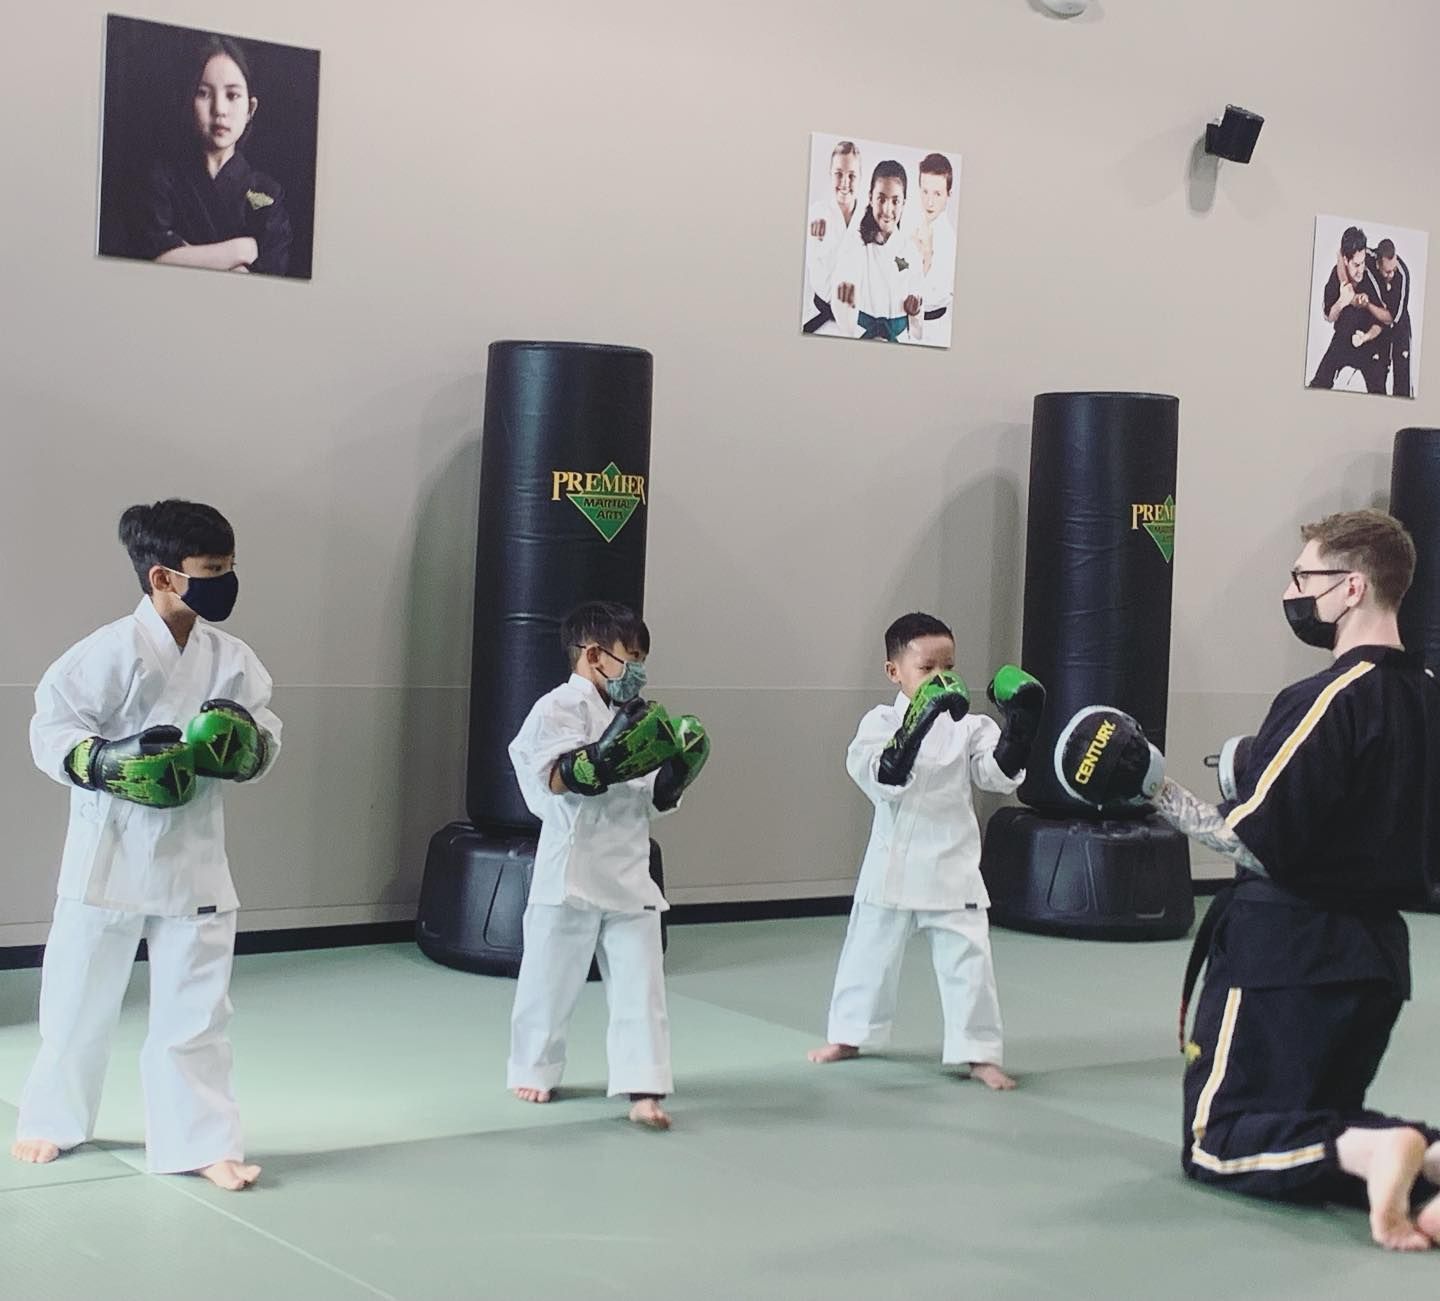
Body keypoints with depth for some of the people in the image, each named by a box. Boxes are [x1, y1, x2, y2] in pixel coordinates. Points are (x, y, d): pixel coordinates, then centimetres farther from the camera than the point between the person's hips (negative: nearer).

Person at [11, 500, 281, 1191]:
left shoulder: (232, 659, 0)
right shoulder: (114, 650, -15)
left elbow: (265, 741, 6)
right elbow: (51, 729, -12)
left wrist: (243, 745, -15)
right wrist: (105, 763, -26)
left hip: (194, 856, 4)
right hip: (109, 851, -3)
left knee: (196, 1004, 6)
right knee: (80, 996, 12)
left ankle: (203, 1139, 14)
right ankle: (53, 1119, 32)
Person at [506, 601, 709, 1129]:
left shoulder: (629, 714, 12)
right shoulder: (561, 707, -9)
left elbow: (650, 801, 17)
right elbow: (559, 777, -22)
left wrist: (675, 775, 0)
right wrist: (605, 759, -34)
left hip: (629, 873, 6)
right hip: (572, 871, -6)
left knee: (640, 983, -1)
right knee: (551, 980, 9)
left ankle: (643, 1090, -1)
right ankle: (532, 1069, 30)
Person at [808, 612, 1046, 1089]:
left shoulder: (968, 727, 0)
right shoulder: (882, 723, -6)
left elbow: (1000, 774, -9)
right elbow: (879, 775, -22)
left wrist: (1018, 729, -25)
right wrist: (916, 728, -36)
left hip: (952, 866, 0)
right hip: (893, 864, 0)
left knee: (967, 957, -1)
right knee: (871, 951, 15)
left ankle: (980, 1053, 9)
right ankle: (849, 1035, 34)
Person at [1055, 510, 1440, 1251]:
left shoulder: (1327, 700, -18)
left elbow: (1257, 845, -22)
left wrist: (1155, 791, -12)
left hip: (1288, 951, -8)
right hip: (1378, 952, 8)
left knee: (1217, 1144, 2)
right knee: (1323, 1121, 19)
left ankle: (1373, 1151, -23)